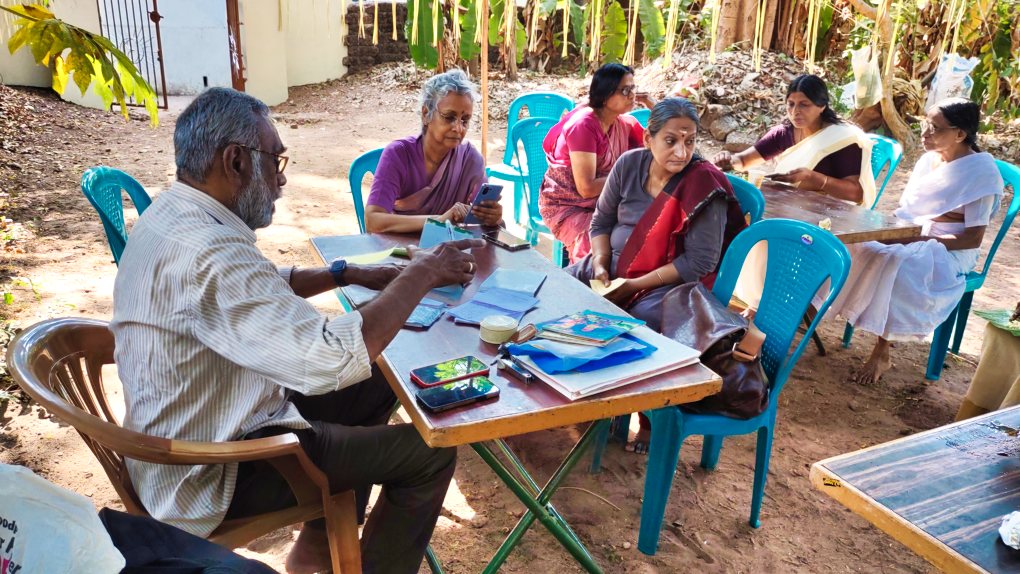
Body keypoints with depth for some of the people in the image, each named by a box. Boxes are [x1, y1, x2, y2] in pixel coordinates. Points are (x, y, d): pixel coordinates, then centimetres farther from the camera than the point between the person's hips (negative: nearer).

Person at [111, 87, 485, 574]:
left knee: (376, 385, 19)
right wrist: (420, 274, -25)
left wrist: (347, 273, 4)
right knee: (430, 455, -6)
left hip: (193, 429, 10)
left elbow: (264, 287, 17)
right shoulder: (206, 252, -32)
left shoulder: (171, 216, 1)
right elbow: (332, 359, -38)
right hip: (215, 474, -10)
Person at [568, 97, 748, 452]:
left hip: (671, 282, -6)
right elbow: (602, 221, 8)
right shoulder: (629, 164, -3)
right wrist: (599, 266, -10)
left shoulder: (704, 186, -17)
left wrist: (633, 286, -21)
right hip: (613, 265, 6)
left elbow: (700, 262, -19)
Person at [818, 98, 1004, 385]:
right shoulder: (929, 159, 9)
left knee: (895, 263, -36)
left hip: (949, 250, -6)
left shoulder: (981, 171, -10)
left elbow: (973, 238, -13)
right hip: (909, 238, 6)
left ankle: (882, 353, -25)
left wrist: (921, 238, -21)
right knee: (857, 245, -20)